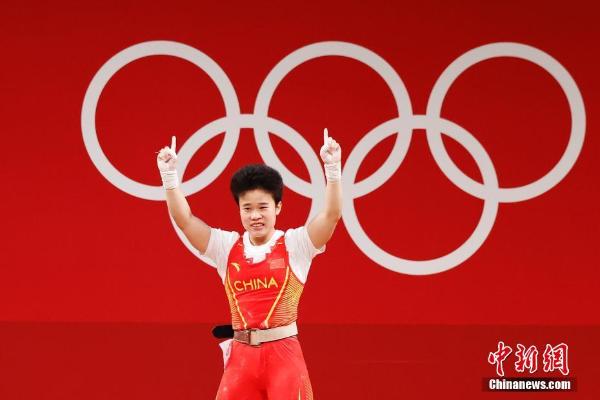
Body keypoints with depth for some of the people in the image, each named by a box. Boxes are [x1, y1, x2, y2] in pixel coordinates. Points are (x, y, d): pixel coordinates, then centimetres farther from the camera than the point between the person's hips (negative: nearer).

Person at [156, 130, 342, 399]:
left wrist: (333, 170, -23)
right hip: (242, 354, 3)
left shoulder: (293, 245, 0)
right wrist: (169, 175, -7)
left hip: (283, 353, -3)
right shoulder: (227, 247, 8)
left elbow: (331, 215, -12)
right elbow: (184, 220, 3)